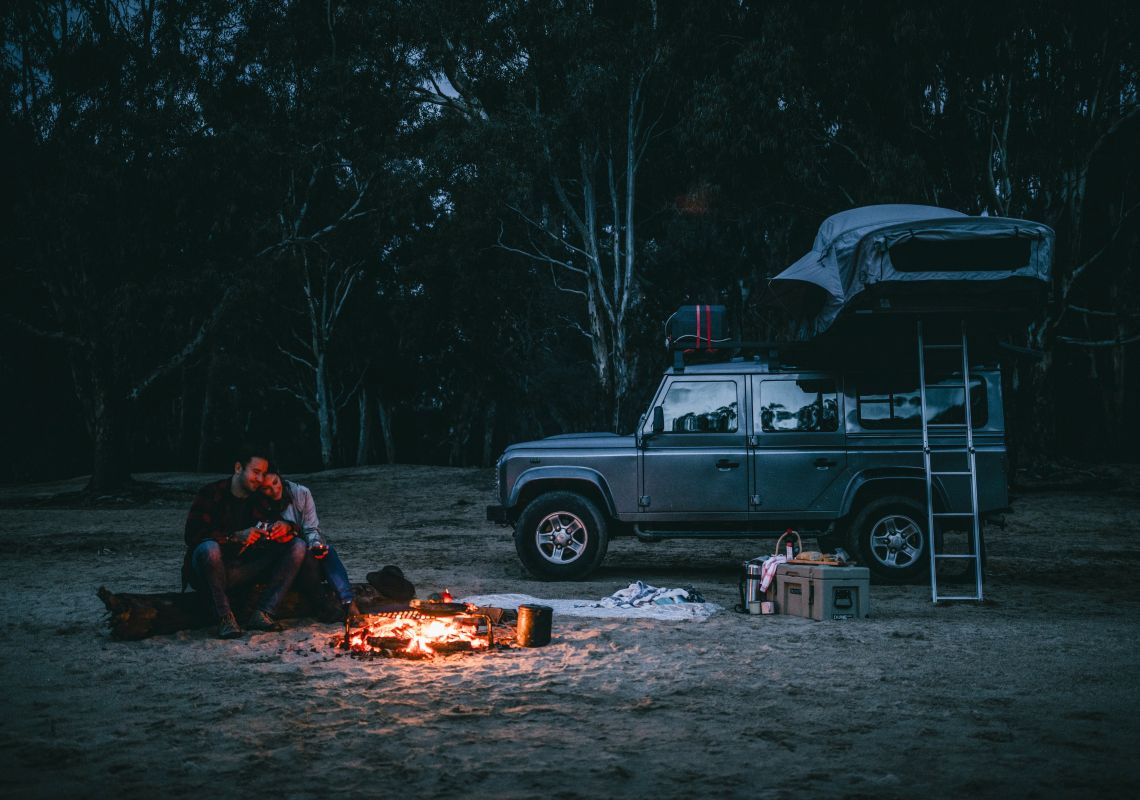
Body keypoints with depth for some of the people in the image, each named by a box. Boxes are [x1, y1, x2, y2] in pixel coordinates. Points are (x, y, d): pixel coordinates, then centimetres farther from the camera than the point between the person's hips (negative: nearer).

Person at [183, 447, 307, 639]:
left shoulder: (261, 500, 9)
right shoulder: (211, 494, -9)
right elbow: (193, 535, -20)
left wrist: (286, 528, -18)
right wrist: (235, 536, -29)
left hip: (247, 569, 5)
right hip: (211, 572, -5)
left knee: (297, 546, -7)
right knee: (209, 549, -38)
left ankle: (262, 613, -17)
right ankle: (225, 617, -21)